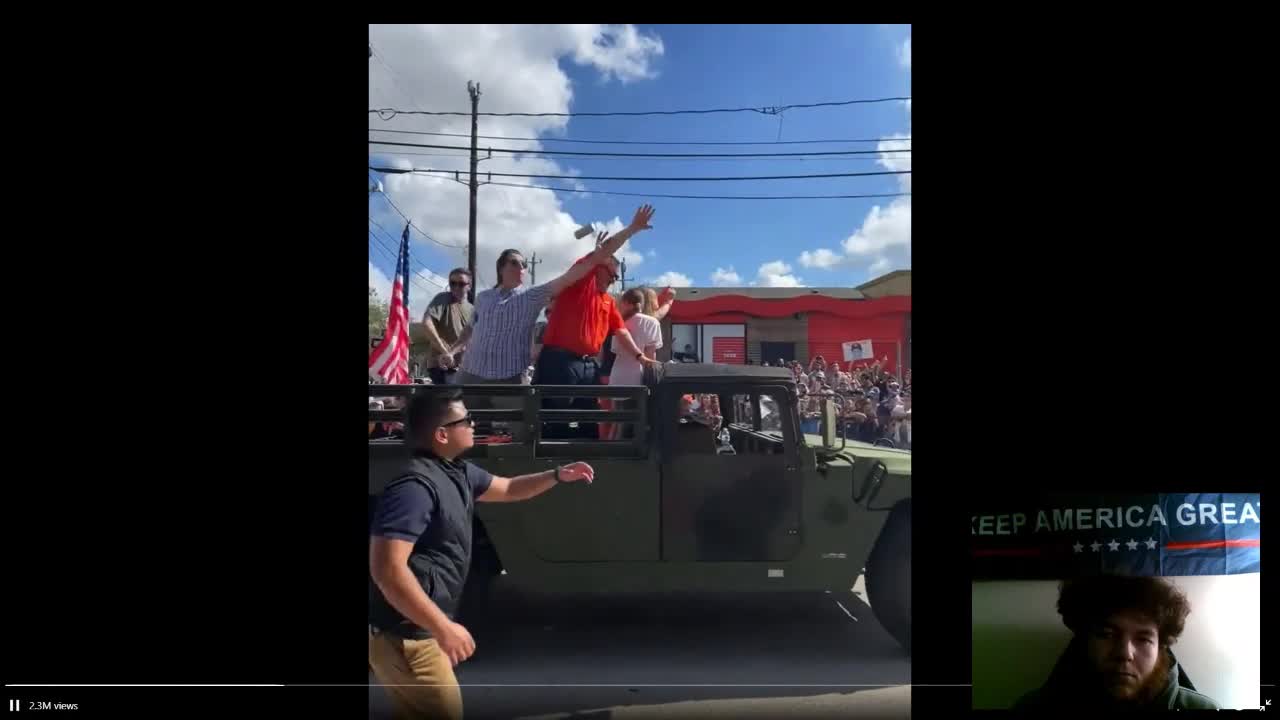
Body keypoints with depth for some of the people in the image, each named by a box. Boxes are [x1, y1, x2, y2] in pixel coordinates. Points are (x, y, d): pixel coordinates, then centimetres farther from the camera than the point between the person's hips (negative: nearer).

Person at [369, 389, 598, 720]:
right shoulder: (416, 486, -25)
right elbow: (387, 569, -32)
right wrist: (443, 627, -31)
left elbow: (508, 489, 27)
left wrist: (557, 475, 13)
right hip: (404, 634, -10)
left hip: (421, 628, 10)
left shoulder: (457, 472, 8)